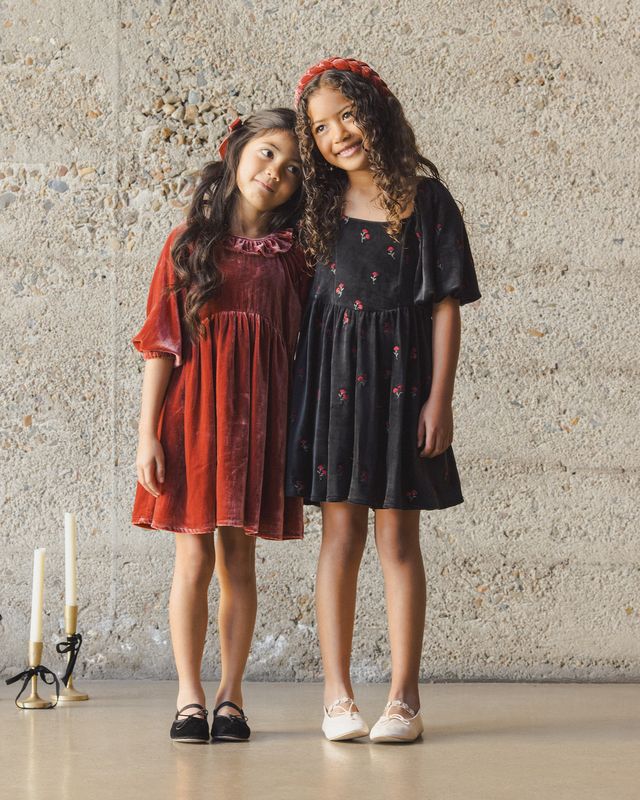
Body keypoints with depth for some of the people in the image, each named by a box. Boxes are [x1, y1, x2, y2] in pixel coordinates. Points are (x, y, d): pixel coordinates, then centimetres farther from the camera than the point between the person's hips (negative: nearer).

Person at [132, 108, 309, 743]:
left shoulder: (289, 258, 7)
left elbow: (296, 351, 7)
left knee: (238, 556, 5)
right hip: (193, 410, -1)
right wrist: (148, 434, -5)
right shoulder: (188, 244, 3)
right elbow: (159, 344, 1)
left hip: (258, 416, 1)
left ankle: (230, 697, 12)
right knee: (194, 555, -1)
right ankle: (189, 697, 7)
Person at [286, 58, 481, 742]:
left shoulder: (426, 199, 0)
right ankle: (337, 695, 6)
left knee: (398, 538, 1)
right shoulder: (318, 204, 9)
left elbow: (446, 305, -2)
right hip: (333, 374, 2)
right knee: (341, 534, 1)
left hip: (401, 376, -2)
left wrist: (439, 398, -8)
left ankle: (403, 696, 5)